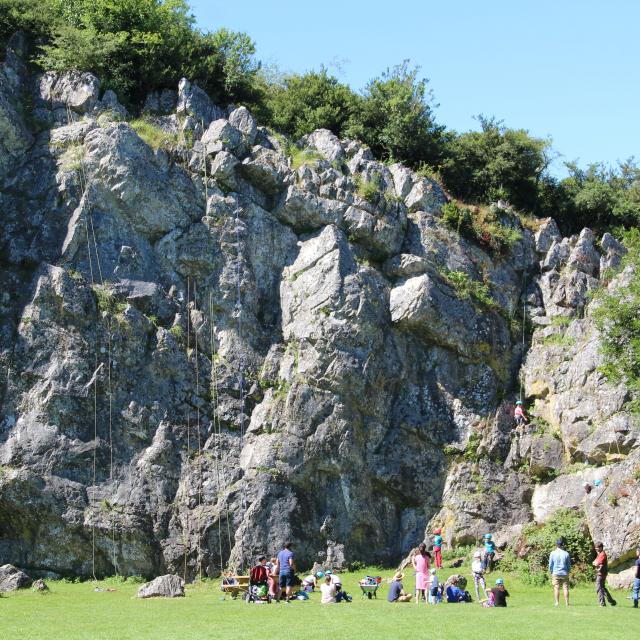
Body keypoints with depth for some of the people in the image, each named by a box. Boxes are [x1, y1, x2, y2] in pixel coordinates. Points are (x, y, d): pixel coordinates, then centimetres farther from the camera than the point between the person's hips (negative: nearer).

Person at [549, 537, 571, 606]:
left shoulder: (553, 553, -4)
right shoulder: (566, 554, -3)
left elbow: (550, 565, 1)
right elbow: (569, 565, 5)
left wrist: (551, 572, 16)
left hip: (556, 573, -1)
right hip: (564, 573, 1)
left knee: (556, 588, 2)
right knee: (565, 588, 4)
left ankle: (556, 602, -1)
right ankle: (567, 602, 3)